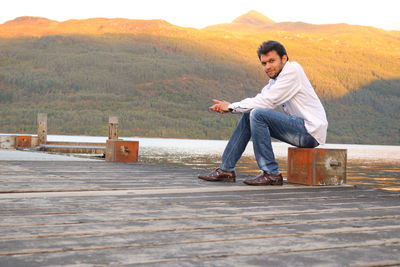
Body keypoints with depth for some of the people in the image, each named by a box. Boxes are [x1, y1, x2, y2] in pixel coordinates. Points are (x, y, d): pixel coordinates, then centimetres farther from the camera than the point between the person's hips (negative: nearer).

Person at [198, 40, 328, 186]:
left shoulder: (292, 69, -13)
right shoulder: (276, 77, 15)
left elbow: (266, 101, -19)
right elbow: (258, 100, 8)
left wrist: (231, 106, -11)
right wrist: (229, 107, -9)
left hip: (311, 130, -9)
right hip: (299, 126, 9)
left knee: (257, 114, -22)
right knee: (248, 116, 7)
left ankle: (272, 174, -19)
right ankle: (226, 169, 7)